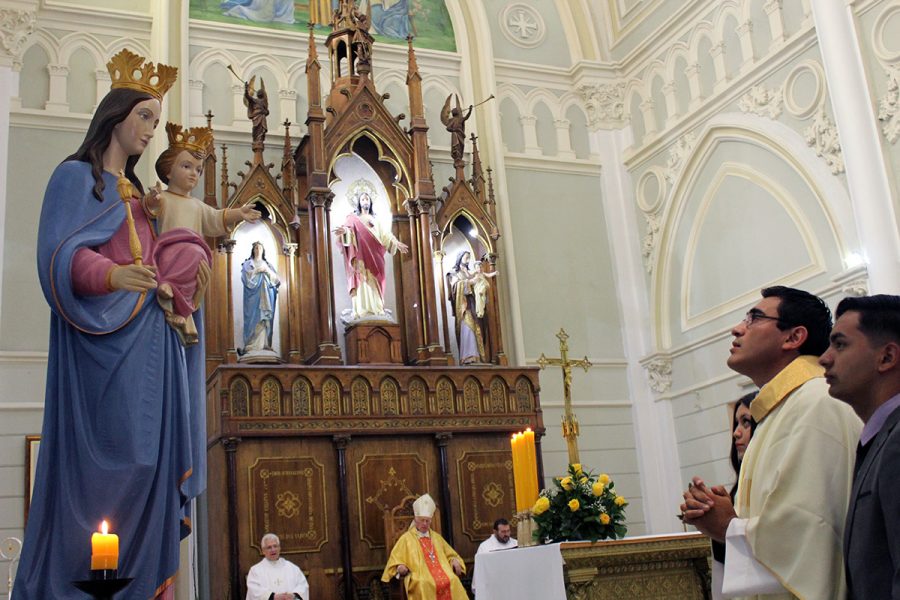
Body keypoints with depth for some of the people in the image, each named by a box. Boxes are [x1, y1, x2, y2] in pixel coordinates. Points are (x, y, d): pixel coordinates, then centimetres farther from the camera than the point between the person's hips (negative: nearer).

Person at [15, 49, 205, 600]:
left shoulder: (136, 193, 23)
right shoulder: (78, 176, 0)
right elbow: (61, 253, -14)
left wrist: (181, 284, 10)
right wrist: (109, 274, -31)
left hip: (145, 342, 7)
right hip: (100, 340, -7)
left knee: (146, 462, 2)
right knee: (100, 463, -10)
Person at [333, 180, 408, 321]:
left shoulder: (375, 220, 24)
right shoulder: (353, 218, 10)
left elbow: (385, 234, 24)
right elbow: (349, 229, -7)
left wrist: (396, 243, 15)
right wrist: (345, 231, -30)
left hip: (374, 255, 5)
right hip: (361, 254, -5)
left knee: (375, 282, -2)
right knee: (363, 280, -14)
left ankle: (376, 308, -5)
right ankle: (362, 310, -21)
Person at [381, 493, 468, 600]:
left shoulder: (436, 537, 25)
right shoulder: (406, 538, 14)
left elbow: (450, 555, 31)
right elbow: (395, 561, 11)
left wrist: (454, 561, 9)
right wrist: (401, 568, -11)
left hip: (443, 577, 4)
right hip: (420, 579, -4)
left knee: (453, 581, -27)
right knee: (424, 585, -36)